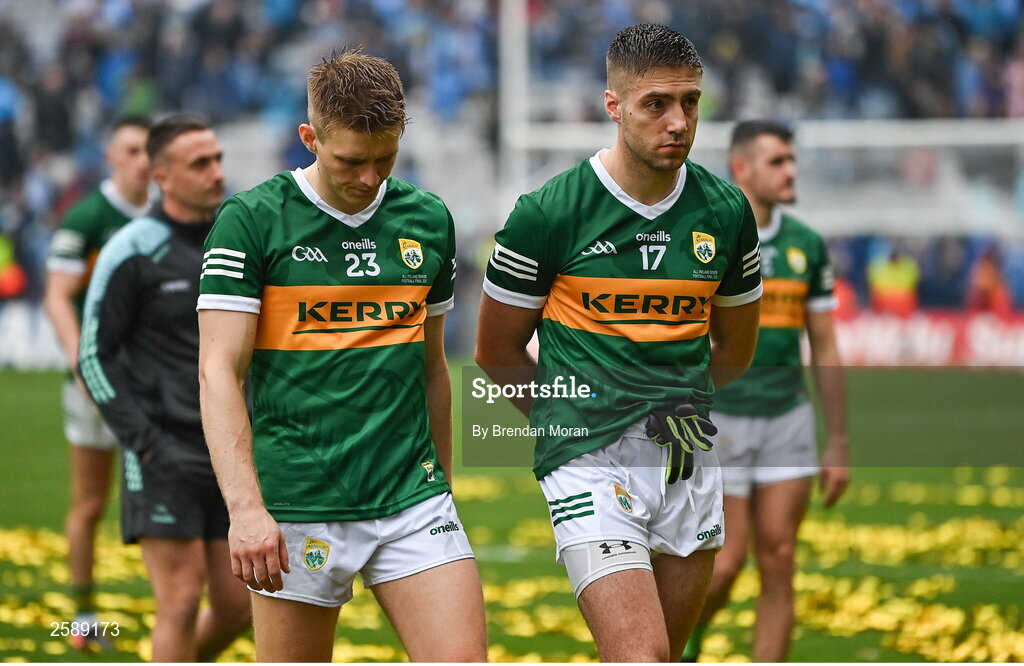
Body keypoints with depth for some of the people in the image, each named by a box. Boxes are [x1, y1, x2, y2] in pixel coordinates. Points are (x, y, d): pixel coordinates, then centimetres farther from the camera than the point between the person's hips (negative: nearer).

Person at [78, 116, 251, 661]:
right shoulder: (132, 252, -8)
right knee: (181, 603, -9)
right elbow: (95, 356, -6)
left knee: (236, 605, 5)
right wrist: (146, 444, -13)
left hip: (231, 455, 6)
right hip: (164, 458, -6)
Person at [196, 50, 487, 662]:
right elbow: (219, 371, -10)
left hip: (412, 498, 3)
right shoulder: (252, 220, -5)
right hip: (298, 510, -3)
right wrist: (246, 507, -21)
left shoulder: (429, 220, 9)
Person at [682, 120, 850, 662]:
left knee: (778, 563, -1)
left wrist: (838, 446, 9)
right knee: (728, 561, -6)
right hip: (717, 421, -4)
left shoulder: (806, 245, 6)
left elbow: (824, 349, 10)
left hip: (786, 419, 4)